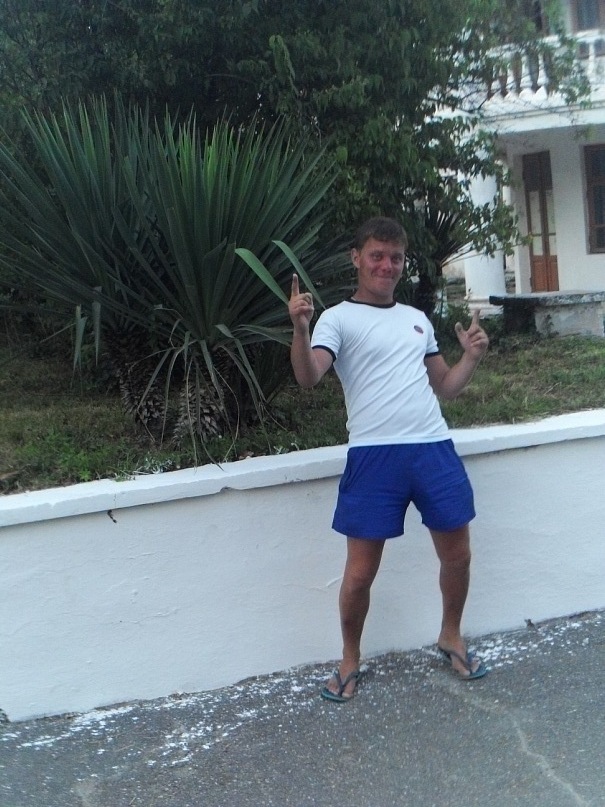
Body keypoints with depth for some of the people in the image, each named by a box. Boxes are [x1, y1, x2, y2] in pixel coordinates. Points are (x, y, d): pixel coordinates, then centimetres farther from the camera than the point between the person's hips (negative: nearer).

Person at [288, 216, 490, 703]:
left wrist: (472, 358, 6)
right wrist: (300, 328, -31)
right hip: (374, 455, -4)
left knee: (457, 554, 12)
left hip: (435, 448, 5)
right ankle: (350, 661, 25)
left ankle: (451, 637, 38)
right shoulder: (339, 318, 2)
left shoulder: (418, 319, 19)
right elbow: (309, 377, -15)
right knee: (361, 571, 2)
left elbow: (445, 386, 23)